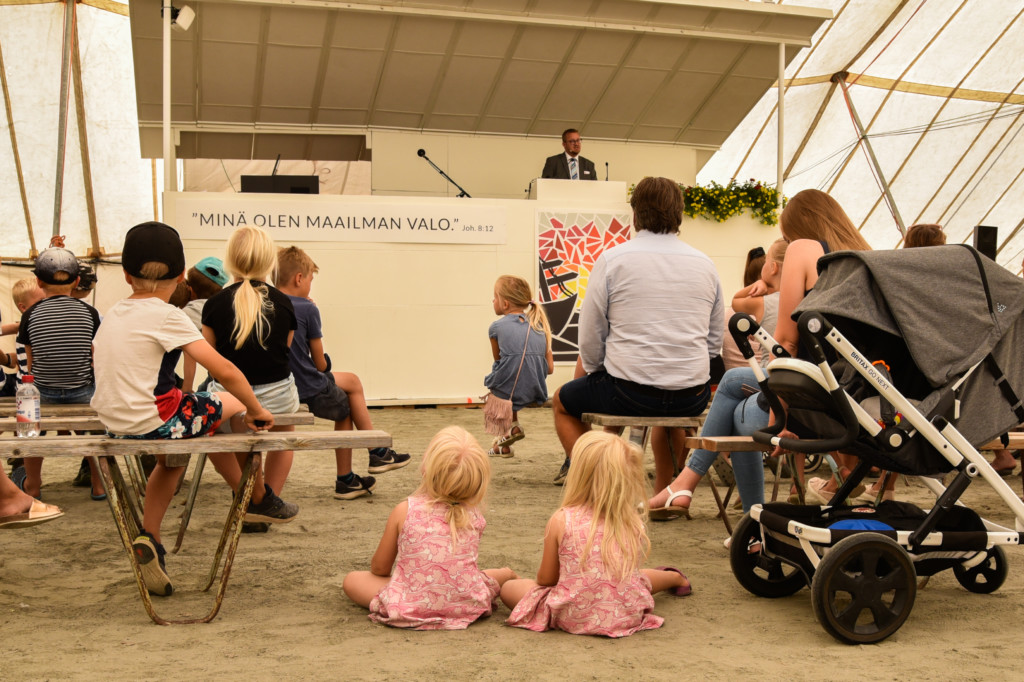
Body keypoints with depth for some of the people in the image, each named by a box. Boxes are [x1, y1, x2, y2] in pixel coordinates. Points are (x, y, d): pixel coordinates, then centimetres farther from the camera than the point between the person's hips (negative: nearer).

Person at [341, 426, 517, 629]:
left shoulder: (404, 511, -10)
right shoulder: (474, 516, -4)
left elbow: (379, 567, 2)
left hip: (411, 609, -5)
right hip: (468, 606, 5)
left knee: (352, 580, 16)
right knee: (505, 573, 32)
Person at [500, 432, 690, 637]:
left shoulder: (561, 521, -14)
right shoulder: (634, 523, -6)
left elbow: (545, 578, -3)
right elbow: (630, 571, 10)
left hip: (574, 619, -4)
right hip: (629, 617, 4)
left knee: (508, 587, 16)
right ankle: (674, 578, 63)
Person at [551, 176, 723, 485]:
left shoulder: (612, 259, -5)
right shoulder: (705, 264, 6)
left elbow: (590, 335, -2)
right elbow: (715, 341, 11)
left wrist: (597, 374, 15)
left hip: (628, 394, -4)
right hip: (693, 398, 4)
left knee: (563, 400, 24)